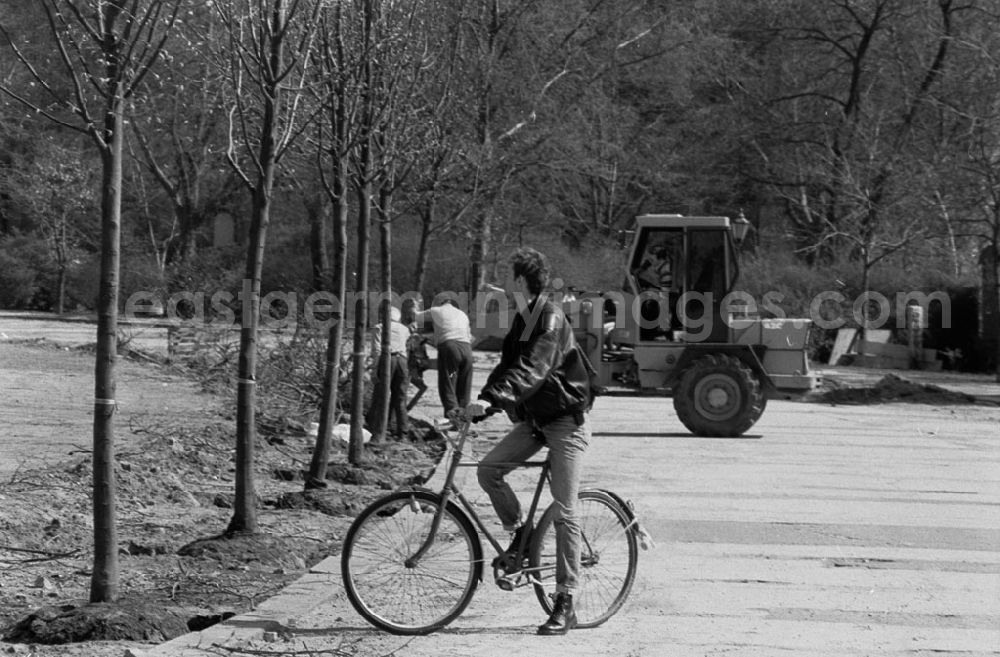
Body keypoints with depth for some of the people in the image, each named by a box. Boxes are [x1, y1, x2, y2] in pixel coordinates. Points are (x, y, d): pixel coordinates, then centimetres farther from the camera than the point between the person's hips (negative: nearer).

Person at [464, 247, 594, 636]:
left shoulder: (551, 320, -19)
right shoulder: (522, 320, 10)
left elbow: (531, 371, -32)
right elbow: (508, 367, 13)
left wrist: (490, 398, -42)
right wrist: (479, 406, 0)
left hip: (566, 421, -8)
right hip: (534, 419, 8)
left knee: (564, 512, -9)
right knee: (488, 468, -12)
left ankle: (565, 605, -6)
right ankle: (520, 532, 11)